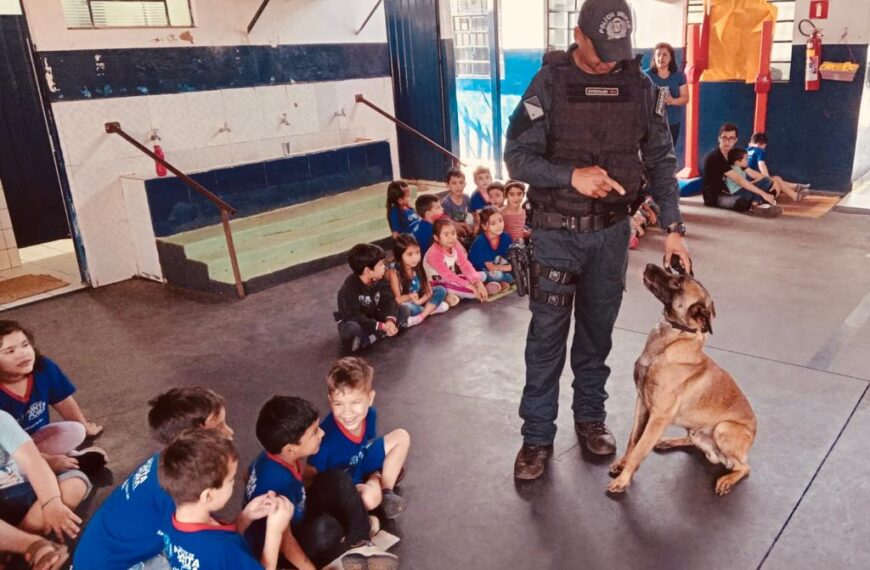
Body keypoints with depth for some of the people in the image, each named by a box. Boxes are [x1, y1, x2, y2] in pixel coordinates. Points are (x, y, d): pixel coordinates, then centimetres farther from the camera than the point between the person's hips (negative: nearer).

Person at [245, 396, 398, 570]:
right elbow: (283, 539, -30)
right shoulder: (278, 481, -36)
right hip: (275, 552, -9)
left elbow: (309, 476, 10)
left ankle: (358, 545, -5)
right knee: (324, 528, -38)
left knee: (338, 481, -1)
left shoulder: (281, 457, -11)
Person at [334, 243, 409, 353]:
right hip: (351, 322, -6)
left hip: (373, 318, 6)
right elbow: (354, 316, -30)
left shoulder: (379, 279, -9)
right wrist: (381, 326, -36)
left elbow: (388, 300, -13)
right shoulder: (350, 287, -27)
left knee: (403, 310, -12)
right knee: (351, 329, -41)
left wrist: (390, 320, -34)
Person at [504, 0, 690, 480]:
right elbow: (517, 157, -12)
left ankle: (590, 416, 33)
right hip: (557, 231, -3)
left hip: (612, 230, 3)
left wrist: (672, 228, -2)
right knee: (547, 334, 3)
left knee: (598, 329, 14)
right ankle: (537, 436, 16)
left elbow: (661, 160, 4)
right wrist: (571, 176, -28)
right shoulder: (550, 83, -9)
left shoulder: (639, 86, 0)